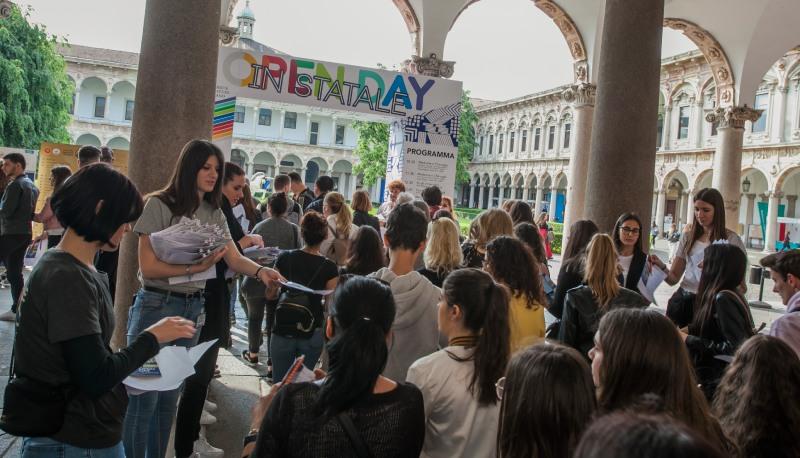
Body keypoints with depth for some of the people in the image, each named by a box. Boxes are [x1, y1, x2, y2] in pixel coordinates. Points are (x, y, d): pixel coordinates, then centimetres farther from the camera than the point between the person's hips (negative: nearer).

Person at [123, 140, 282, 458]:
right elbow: (147, 267, -15)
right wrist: (195, 267, -25)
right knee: (143, 397, -1)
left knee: (169, 397, 15)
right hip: (156, 305, -5)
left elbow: (235, 259, -4)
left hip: (193, 307, 6)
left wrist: (260, 271, -24)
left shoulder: (215, 214, 8)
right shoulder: (159, 205, -10)